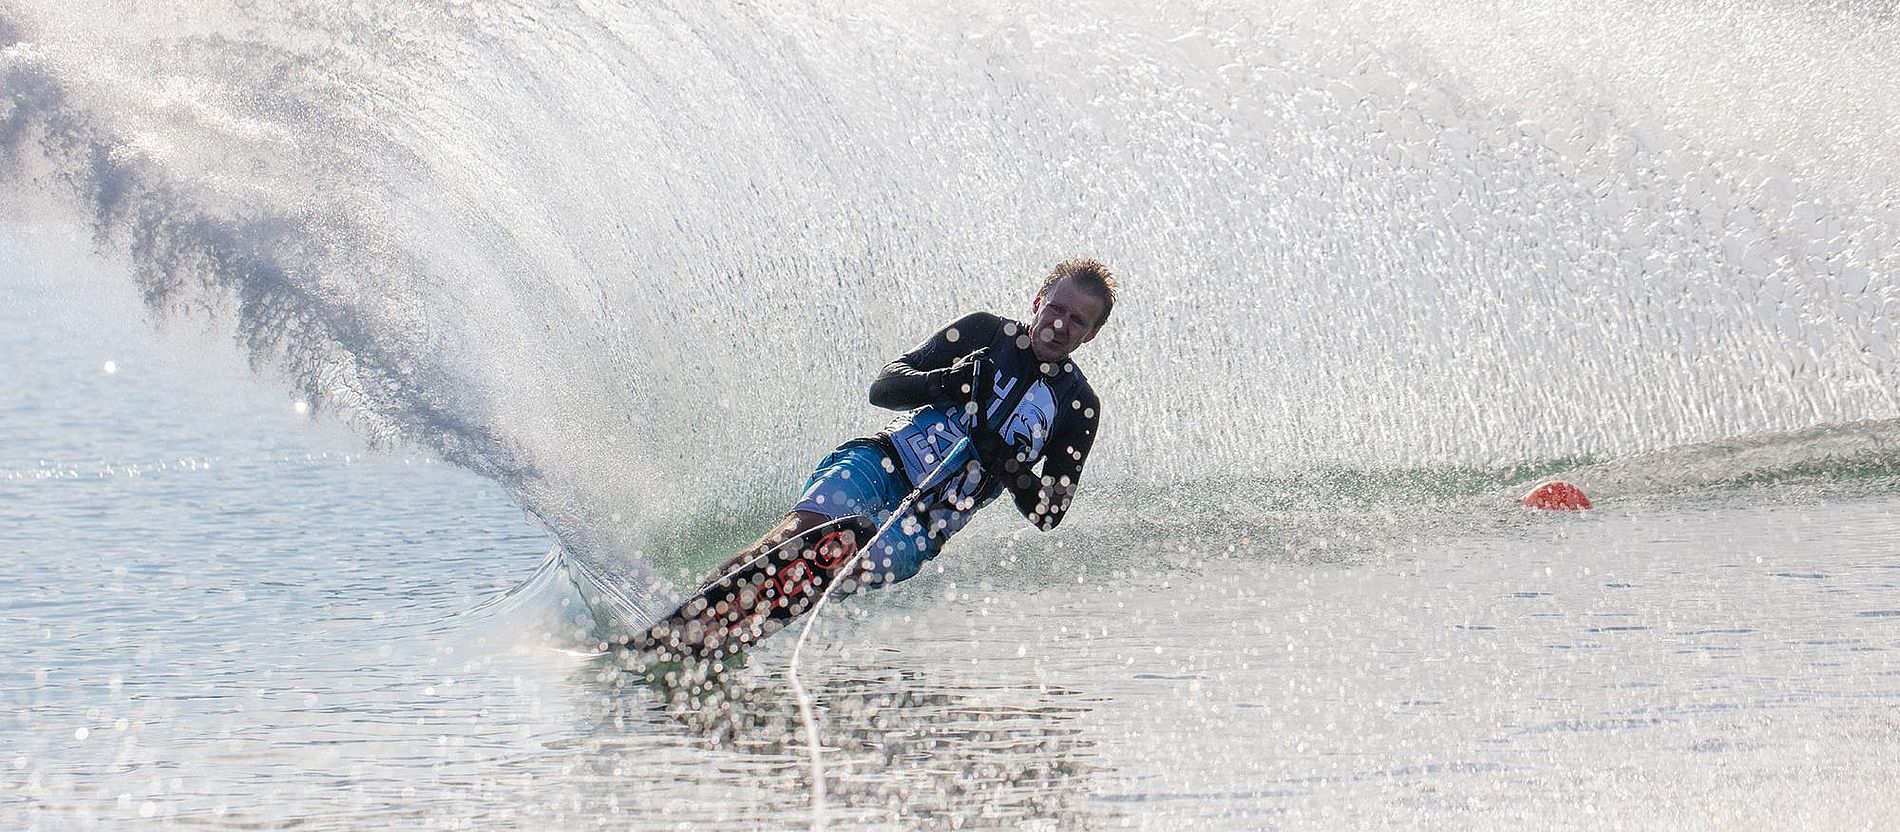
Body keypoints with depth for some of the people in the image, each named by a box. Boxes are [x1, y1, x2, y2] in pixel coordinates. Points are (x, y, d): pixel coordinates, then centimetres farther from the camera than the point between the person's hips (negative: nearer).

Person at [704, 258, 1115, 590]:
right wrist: (945, 383, -17)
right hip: (882, 462, 0)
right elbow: (883, 387, 4)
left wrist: (1002, 460, -13)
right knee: (805, 526, -34)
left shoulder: (1079, 407, 10)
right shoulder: (986, 332, 9)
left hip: (929, 522, 0)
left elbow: (1049, 514, 5)